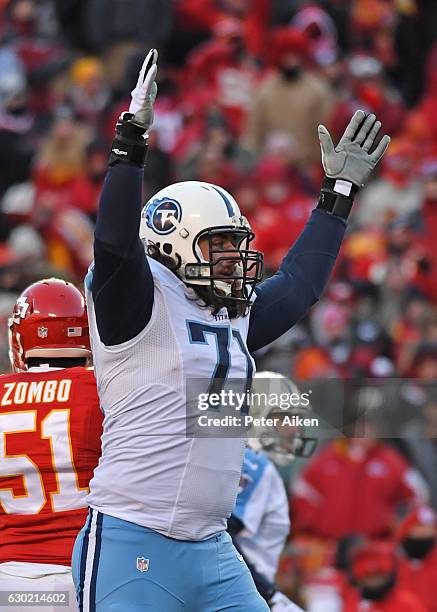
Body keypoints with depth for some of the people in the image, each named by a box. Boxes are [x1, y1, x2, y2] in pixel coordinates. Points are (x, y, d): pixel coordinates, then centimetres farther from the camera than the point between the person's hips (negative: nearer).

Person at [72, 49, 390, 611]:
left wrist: (339, 193, 35)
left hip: (212, 554, 8)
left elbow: (298, 283, 31)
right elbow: (116, 244, -23)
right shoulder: (141, 303, -6)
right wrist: (131, 141, -29)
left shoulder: (235, 318, 17)